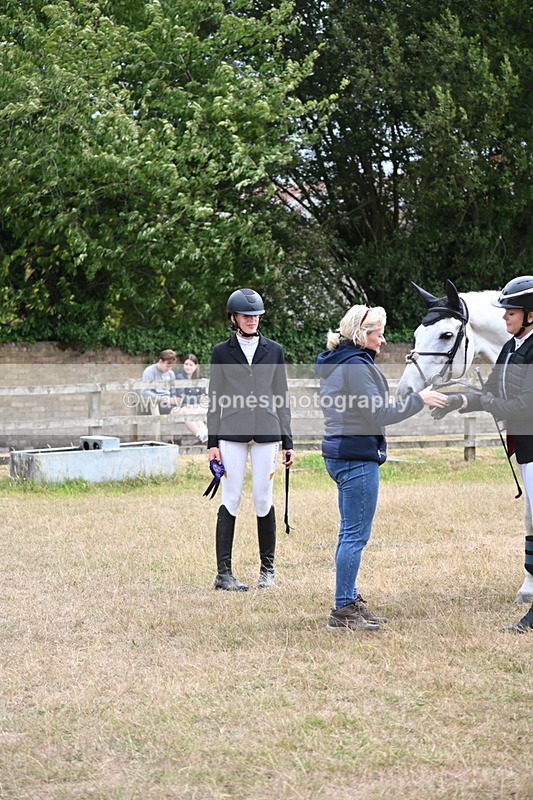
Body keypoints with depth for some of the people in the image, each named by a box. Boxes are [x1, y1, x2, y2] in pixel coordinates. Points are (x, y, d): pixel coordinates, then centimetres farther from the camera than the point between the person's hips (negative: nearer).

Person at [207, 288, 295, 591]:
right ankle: (224, 572, -3)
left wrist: (287, 441, 7)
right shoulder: (222, 352, 8)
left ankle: (268, 567, 14)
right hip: (232, 432, -1)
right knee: (231, 501, -5)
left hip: (266, 432, 1)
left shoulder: (274, 350, 11)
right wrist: (213, 442, 0)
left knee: (264, 501, 1)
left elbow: (282, 398, 12)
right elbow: (215, 399, 7)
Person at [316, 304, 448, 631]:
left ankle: (349, 601, 24)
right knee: (356, 534, -7)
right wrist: (419, 400, -11)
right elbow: (378, 413, -18)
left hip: (340, 453, 11)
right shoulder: (356, 366, -16)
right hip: (358, 456, -11)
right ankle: (343, 610, -5)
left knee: (352, 533, 17)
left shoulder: (335, 363, 15)